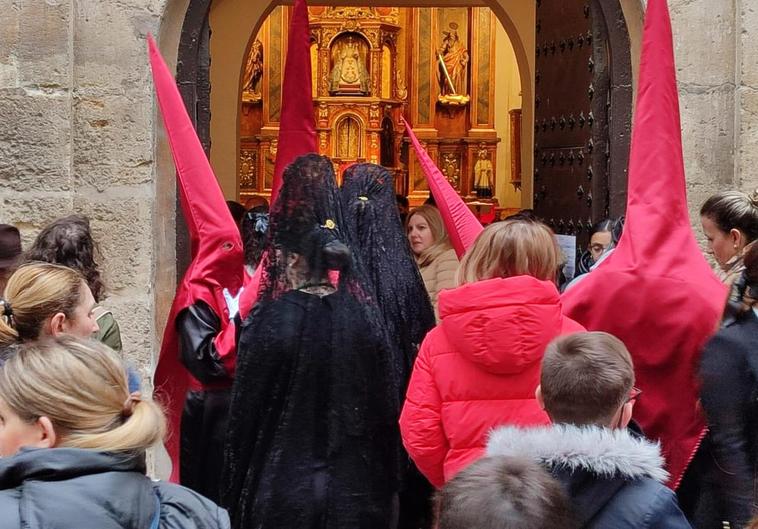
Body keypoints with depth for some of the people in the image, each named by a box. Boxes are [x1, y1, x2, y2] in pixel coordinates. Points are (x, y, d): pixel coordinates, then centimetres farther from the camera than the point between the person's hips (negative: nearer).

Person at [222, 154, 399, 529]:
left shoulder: (269, 321, -13)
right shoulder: (363, 315, -4)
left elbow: (245, 414, -10)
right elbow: (386, 407, 2)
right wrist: (384, 491, 12)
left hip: (283, 496, -3)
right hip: (356, 493, 3)